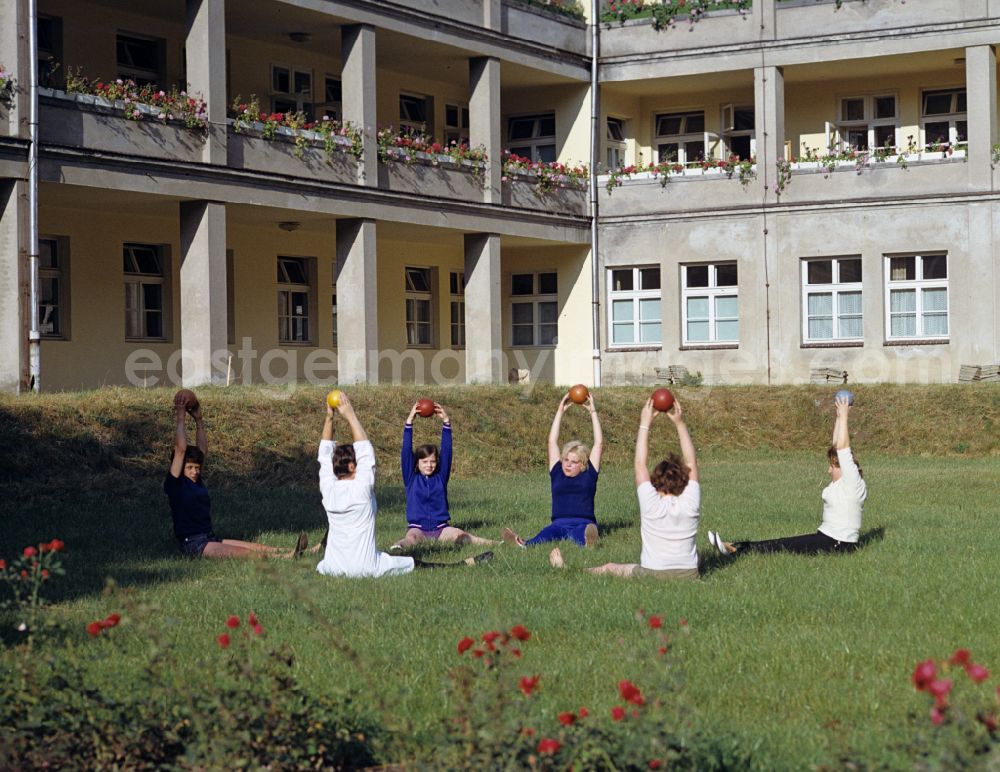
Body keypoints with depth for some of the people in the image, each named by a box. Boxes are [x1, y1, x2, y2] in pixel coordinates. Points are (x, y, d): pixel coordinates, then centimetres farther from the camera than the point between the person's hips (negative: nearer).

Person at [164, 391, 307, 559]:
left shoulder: (196, 481, 17)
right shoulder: (175, 484, -5)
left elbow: (202, 450, 20)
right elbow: (180, 450, -14)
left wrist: (198, 420, 15)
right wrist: (181, 420, -10)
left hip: (210, 539, 9)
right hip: (193, 544, -9)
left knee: (255, 547, -9)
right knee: (242, 553, -23)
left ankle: (290, 554, -22)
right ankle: (280, 558, -35)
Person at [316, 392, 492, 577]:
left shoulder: (328, 490, -3)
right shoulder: (360, 489, -16)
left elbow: (325, 454, 7)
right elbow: (365, 452, -11)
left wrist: (329, 417, 4)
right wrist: (350, 416, -10)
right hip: (365, 568, -4)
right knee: (416, 564, 4)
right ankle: (466, 564, 9)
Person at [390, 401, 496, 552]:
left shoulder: (441, 477, 11)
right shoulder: (411, 478, 7)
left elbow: (447, 450, 3)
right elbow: (406, 451, -3)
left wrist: (446, 421, -7)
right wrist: (409, 422, -11)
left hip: (440, 529, 1)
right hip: (418, 528, -1)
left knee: (460, 535, -28)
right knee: (412, 538, -36)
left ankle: (497, 544, -46)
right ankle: (397, 547, -68)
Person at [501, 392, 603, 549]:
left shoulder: (588, 475, 15)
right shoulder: (557, 473, 21)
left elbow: (599, 443, 14)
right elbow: (552, 442, 21)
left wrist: (593, 412, 17)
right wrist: (560, 411, 21)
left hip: (584, 524, -1)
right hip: (559, 523, 1)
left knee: (581, 532, -40)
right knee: (547, 533, -34)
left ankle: (587, 541, -75)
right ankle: (524, 545, -66)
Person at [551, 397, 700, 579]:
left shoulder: (651, 504, -17)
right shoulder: (690, 504, -12)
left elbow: (640, 464, -7)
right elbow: (692, 463, -1)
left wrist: (645, 424, -3)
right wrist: (680, 423, -1)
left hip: (651, 577, -1)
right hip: (688, 577, 1)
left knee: (609, 568, 23)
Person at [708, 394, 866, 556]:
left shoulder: (852, 481, -12)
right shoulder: (841, 482, 14)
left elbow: (842, 447, -17)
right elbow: (837, 446, 17)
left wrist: (843, 415, -13)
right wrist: (839, 417, 13)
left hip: (839, 544, -9)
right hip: (828, 536, 9)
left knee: (787, 545, -17)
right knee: (785, 543, -3)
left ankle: (736, 549, -25)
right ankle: (735, 547, -13)